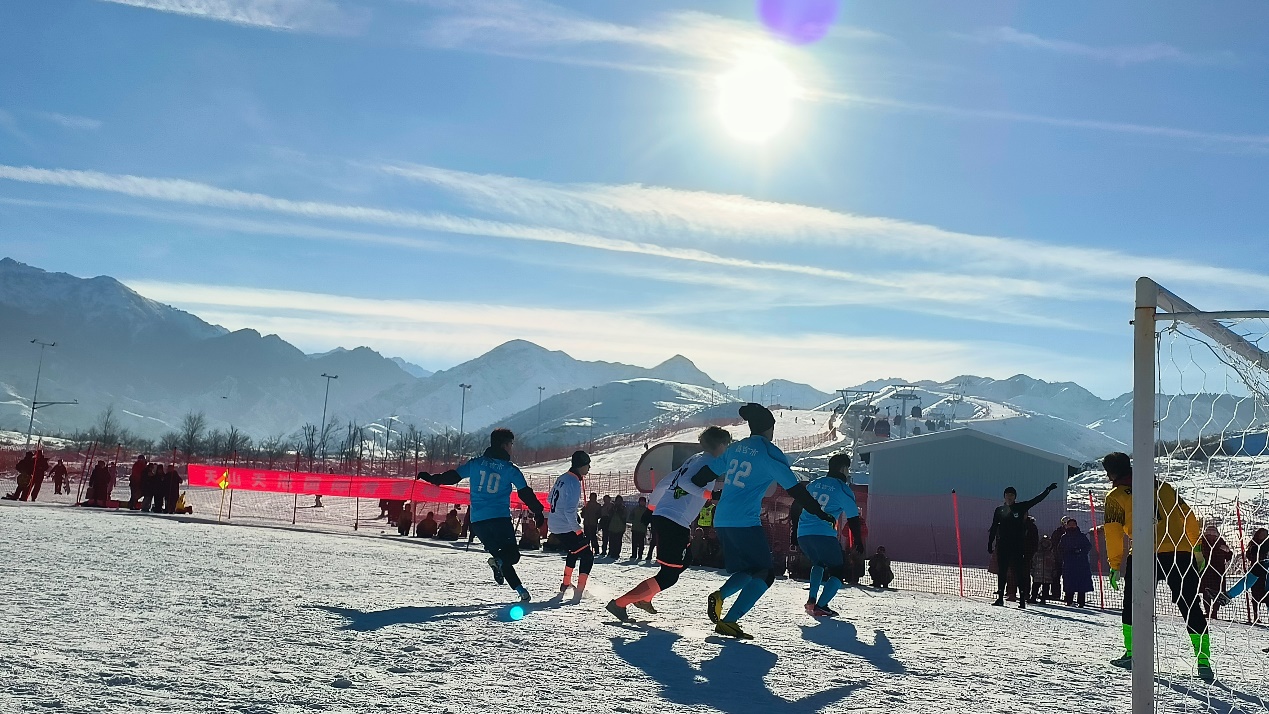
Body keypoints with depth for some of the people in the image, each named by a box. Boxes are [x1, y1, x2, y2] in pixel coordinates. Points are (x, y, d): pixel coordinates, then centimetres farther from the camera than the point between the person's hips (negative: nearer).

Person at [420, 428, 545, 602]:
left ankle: (519, 589, 0)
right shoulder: (510, 469, 0)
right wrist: (538, 511, 11)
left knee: (499, 554, 14)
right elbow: (526, 493, 0)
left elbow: (452, 476, 13)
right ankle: (498, 561, -32)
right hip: (500, 518, -4)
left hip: (477, 521, 4)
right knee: (512, 554, 2)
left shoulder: (475, 463, 8)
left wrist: (432, 478, 28)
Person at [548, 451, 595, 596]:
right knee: (587, 555, -1)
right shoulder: (574, 482, -19)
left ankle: (566, 584, 36)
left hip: (553, 525, 9)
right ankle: (579, 590, -8)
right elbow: (569, 510, -27)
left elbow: (550, 500, 22)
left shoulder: (562, 478, 9)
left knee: (573, 552, 30)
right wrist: (579, 531, -22)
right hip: (566, 528, -9)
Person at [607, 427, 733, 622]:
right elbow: (685, 481, -24)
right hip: (675, 524, -10)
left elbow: (664, 482, 23)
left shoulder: (694, 459, 18)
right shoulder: (708, 462, -7)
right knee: (669, 576, -4)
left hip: (660, 517, 10)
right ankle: (619, 604, -6)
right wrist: (706, 494, -30)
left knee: (683, 562, 26)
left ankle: (644, 598, 28)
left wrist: (652, 506, 33)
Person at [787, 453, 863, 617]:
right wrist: (858, 543, 15)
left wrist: (795, 533, 28)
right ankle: (820, 606, -9)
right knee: (839, 573, 7)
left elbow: (795, 508, 21)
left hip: (802, 534, 6)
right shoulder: (843, 489, 2)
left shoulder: (814, 484, 18)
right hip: (825, 535, -6)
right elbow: (853, 519, 4)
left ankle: (811, 600, 15)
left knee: (818, 564, 31)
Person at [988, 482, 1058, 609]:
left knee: (1019, 572, -5)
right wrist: (990, 543, 10)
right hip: (1002, 546, 2)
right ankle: (1000, 597, 9)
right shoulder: (999, 510, 10)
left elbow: (1037, 499, 9)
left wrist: (1048, 490, 5)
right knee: (1002, 572, 4)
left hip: (1017, 546, -2)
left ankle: (1022, 599, -5)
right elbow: (993, 528, 13)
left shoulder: (1021, 508, 5)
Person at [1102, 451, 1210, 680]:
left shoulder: (1116, 496, 7)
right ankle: (1203, 660, 2)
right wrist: (1195, 548, 26)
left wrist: (1115, 566, 7)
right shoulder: (1163, 486, 19)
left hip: (1146, 556, -3)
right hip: (1182, 554, 3)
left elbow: (1113, 533, 1)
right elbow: (1189, 517, 18)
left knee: (1133, 603, 16)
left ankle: (1131, 653, 13)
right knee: (1192, 608, 8)